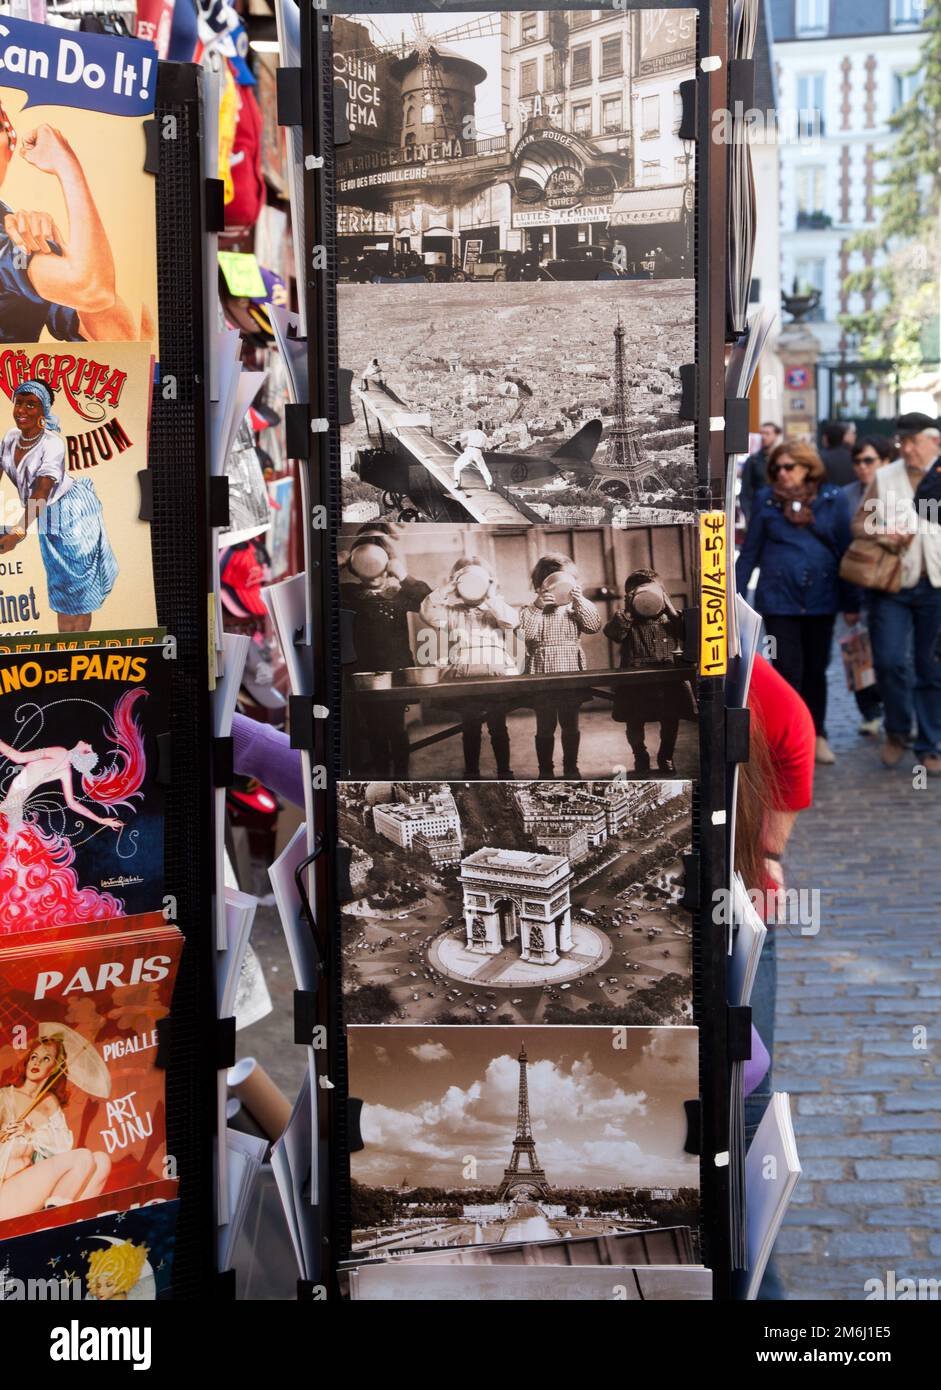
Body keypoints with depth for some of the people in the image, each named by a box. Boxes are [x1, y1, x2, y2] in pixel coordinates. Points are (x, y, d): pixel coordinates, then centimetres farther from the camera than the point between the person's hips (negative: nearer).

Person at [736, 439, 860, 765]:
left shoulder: (833, 499, -1)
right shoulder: (767, 500, 0)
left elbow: (845, 550, 2)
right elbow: (749, 552, 3)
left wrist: (851, 602, 2)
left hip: (821, 599, 1)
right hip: (778, 600, -1)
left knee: (816, 670, 13)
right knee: (788, 671, -2)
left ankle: (817, 735, 28)